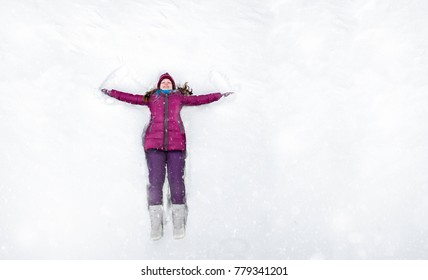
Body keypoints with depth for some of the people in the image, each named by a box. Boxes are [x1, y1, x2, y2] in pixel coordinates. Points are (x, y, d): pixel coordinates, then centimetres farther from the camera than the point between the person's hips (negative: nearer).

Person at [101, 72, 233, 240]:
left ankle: (179, 224, -7)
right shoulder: (151, 97, 27)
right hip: (154, 142, 0)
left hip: (176, 142, 0)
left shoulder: (180, 97, 27)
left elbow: (200, 99, 25)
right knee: (155, 180, -11)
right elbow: (130, 98, 28)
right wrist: (111, 92, 26)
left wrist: (220, 95, 23)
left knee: (176, 181, -10)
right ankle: (156, 224, -9)